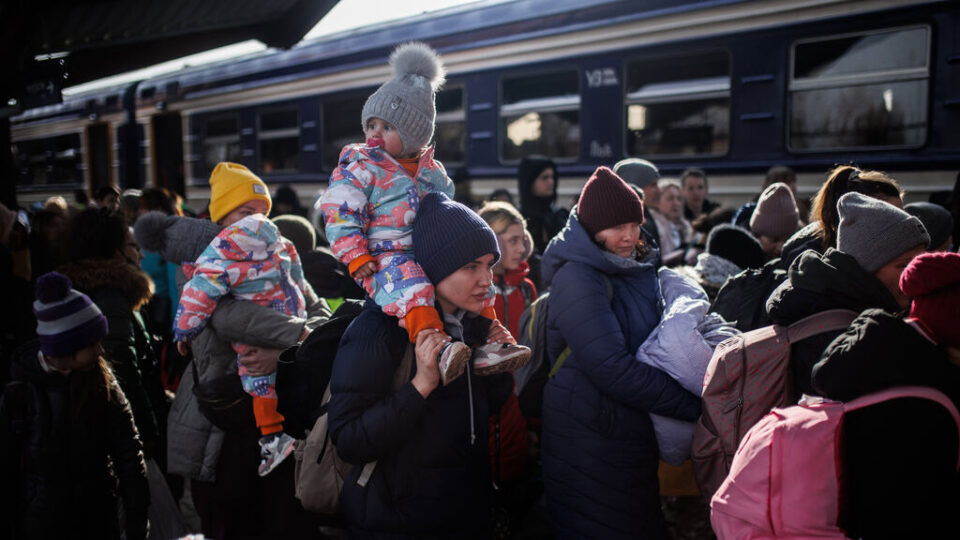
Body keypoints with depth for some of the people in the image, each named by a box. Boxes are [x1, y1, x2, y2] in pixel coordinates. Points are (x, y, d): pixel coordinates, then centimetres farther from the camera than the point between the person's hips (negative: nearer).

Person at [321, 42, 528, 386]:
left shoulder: (433, 172, 14)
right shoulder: (358, 168, -3)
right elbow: (341, 215, -9)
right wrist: (356, 257, -18)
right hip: (383, 258, -6)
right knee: (410, 286, -35)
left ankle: (489, 344, 0)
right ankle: (436, 349, -45)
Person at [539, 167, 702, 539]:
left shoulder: (635, 271, 11)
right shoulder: (577, 278, -16)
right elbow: (612, 369, -24)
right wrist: (695, 405, -20)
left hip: (633, 434, 8)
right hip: (590, 444, -8)